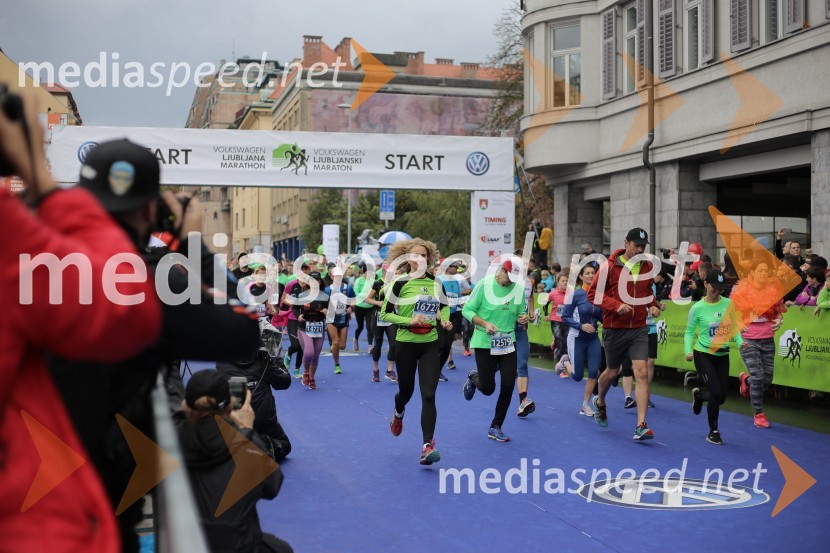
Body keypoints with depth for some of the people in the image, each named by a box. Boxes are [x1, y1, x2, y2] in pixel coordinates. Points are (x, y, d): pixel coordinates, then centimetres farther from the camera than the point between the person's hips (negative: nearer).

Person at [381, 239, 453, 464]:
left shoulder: (435, 282, 3)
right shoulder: (400, 283, -10)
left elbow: (444, 305, 21)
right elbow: (384, 314, -8)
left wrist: (445, 319, 0)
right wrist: (409, 320, -20)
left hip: (430, 344, 2)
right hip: (406, 344, -2)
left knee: (428, 395, -9)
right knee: (406, 391, 14)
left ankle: (427, 446, -7)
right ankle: (398, 414, 52)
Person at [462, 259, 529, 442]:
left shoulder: (519, 288, 1)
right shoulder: (484, 284, -11)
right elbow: (467, 310, -8)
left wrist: (522, 318, -12)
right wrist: (485, 324, -22)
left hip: (508, 343, 4)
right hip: (484, 343, -3)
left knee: (508, 385, -5)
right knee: (487, 389, 0)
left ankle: (495, 428, 12)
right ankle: (473, 378, 38)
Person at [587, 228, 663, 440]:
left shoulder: (647, 267, 5)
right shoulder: (611, 266, -8)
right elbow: (592, 294, -8)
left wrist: (653, 305, 1)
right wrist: (616, 305, -21)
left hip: (639, 328, 2)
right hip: (614, 328, -2)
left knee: (642, 374, -10)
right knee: (612, 372, 14)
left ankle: (641, 426, -9)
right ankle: (600, 403, 46)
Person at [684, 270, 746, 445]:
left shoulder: (728, 304, -1)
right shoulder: (697, 308, -9)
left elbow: (734, 328, 8)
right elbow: (689, 332, -1)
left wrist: (740, 342, -10)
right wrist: (688, 351, -15)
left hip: (723, 356, 4)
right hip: (703, 355, -4)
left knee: (721, 397, 7)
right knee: (716, 392, -13)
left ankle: (698, 395, 43)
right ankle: (713, 432, 8)